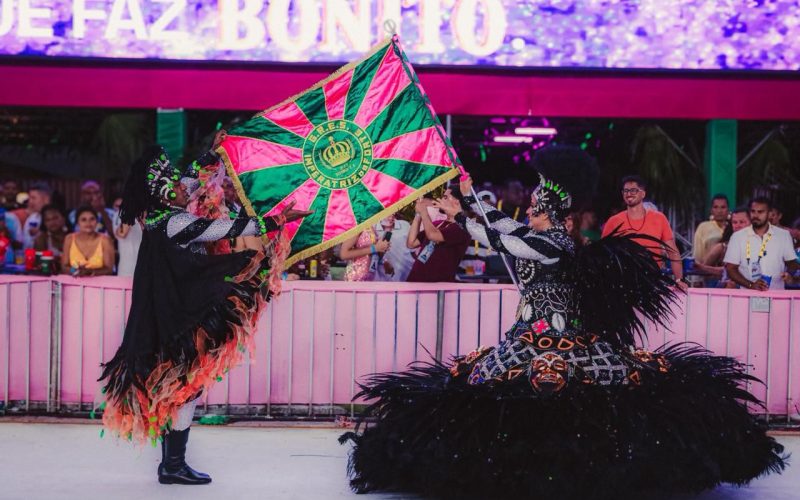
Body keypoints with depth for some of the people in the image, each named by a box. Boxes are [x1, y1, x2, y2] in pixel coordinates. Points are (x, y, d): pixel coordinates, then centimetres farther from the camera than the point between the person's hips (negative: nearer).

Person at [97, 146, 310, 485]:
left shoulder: (159, 217, 8)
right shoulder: (174, 224, -20)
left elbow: (192, 177, 24)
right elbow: (229, 229, -21)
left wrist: (213, 155, 27)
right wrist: (277, 221, -17)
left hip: (170, 316, 10)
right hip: (183, 320, -10)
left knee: (175, 390, 14)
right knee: (186, 388, -3)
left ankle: (170, 462, 21)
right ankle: (174, 466, 2)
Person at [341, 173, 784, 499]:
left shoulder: (556, 245, -16)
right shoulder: (539, 235, 10)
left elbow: (498, 240, -19)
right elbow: (500, 222, 21)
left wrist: (459, 216, -12)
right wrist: (469, 193, 23)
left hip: (556, 337, -9)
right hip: (537, 333, 9)